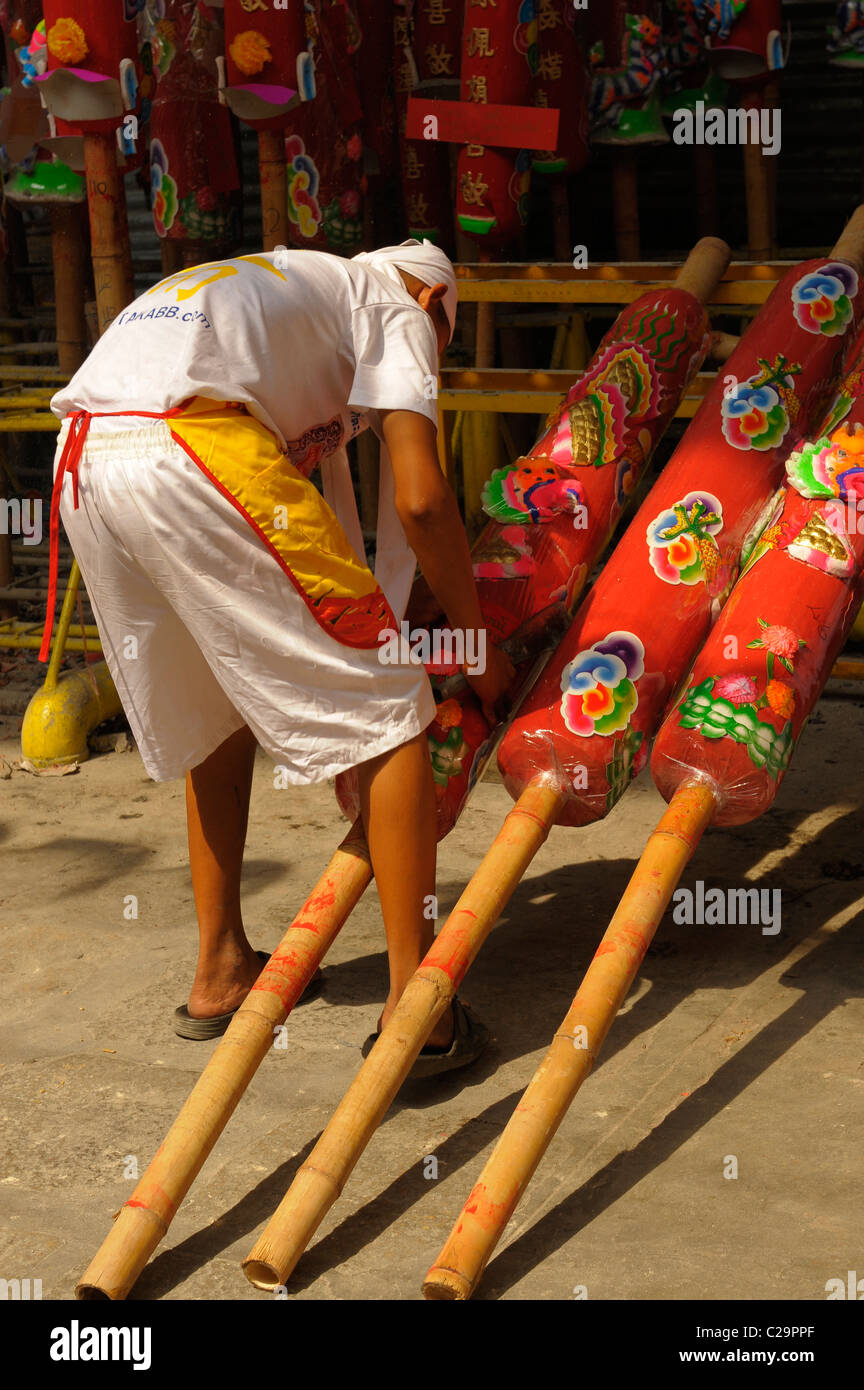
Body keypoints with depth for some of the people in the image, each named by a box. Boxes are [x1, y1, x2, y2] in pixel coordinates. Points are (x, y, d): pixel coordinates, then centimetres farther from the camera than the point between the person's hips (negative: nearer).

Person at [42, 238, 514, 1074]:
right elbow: (419, 501, 2)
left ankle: (220, 974, 35)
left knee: (219, 714, 25)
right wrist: (477, 643, 17)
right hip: (194, 447, -8)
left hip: (81, 461, 8)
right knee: (386, 706, 3)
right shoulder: (397, 306, 18)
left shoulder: (287, 283, 39)